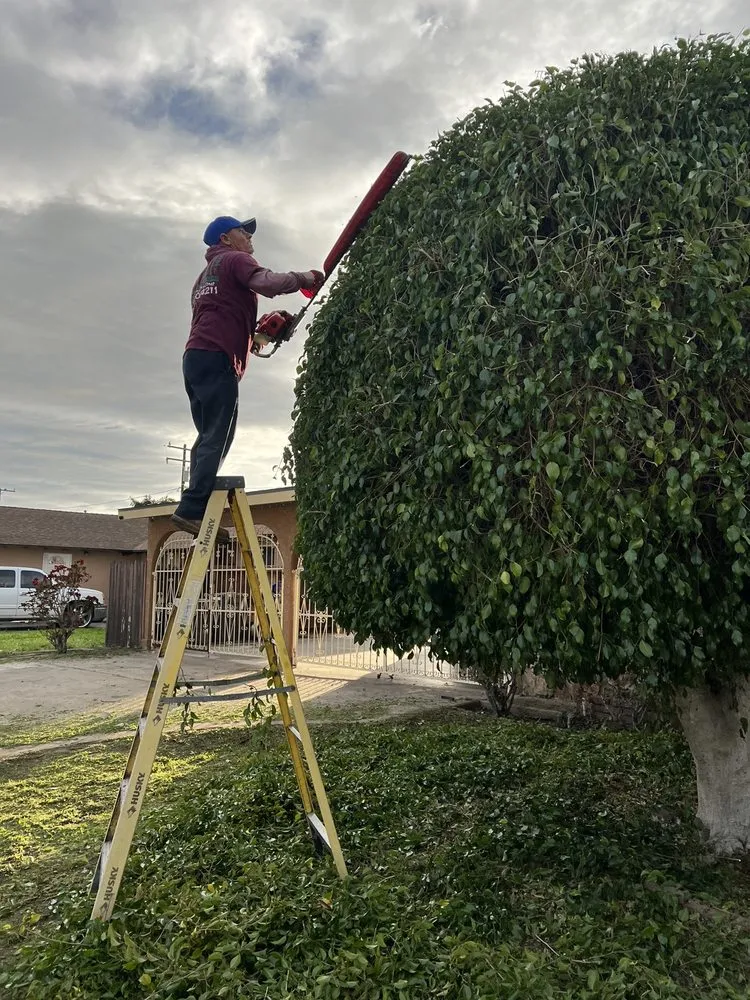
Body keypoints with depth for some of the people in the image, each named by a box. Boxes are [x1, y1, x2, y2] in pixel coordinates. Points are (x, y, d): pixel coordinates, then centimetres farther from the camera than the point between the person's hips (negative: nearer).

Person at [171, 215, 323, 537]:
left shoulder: (207, 273, 35)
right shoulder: (235, 259, 6)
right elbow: (267, 283, -14)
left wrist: (256, 328, 17)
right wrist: (303, 278, 1)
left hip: (195, 357, 9)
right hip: (215, 358, -9)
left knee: (209, 439, 5)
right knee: (216, 440, -14)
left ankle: (195, 512, -1)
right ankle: (191, 510, -21)